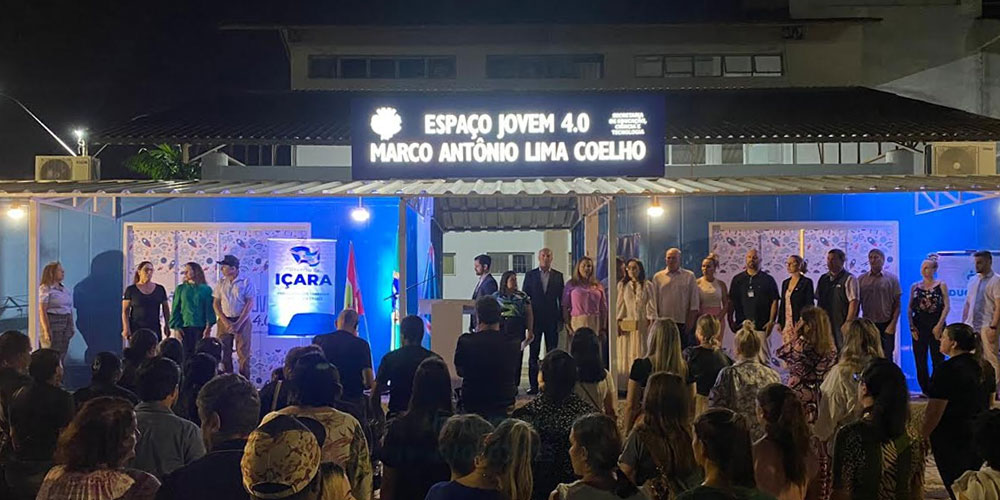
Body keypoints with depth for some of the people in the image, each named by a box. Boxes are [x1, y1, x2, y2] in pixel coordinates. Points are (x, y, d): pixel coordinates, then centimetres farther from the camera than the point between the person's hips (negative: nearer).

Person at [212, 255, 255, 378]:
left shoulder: (246, 282, -5)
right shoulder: (221, 283, 8)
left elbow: (250, 304, -8)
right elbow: (216, 304, 6)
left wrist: (238, 324, -14)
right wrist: (225, 322, -7)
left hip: (242, 321, -4)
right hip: (224, 321, 4)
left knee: (243, 354, -3)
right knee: (224, 353, 5)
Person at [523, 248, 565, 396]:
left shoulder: (558, 276, 7)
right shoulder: (530, 275, 6)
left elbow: (561, 299, 6)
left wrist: (561, 320, -1)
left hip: (552, 320, 0)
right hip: (535, 320, 0)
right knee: (533, 354, 2)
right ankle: (533, 386, 5)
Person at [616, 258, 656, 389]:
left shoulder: (647, 285, 3)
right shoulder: (622, 285, 9)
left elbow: (651, 306, 1)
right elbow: (619, 305, 7)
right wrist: (618, 322, -2)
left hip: (642, 323, -1)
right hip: (626, 324, 2)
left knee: (641, 353, -1)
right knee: (625, 353, -1)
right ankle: (625, 384, 2)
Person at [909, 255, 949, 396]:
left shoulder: (941, 285, 1)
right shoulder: (915, 286, 9)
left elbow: (947, 306, -4)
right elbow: (910, 307, 7)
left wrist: (939, 325, -12)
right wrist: (911, 326, -2)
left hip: (936, 325, -3)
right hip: (919, 326, 3)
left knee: (937, 360, -1)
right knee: (920, 361, 3)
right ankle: (925, 390, 12)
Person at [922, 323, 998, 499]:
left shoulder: (948, 370, -19)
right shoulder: (986, 367, 5)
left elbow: (935, 411, -20)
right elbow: (990, 401, 17)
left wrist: (922, 437, -12)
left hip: (952, 438, -7)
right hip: (980, 436, 8)